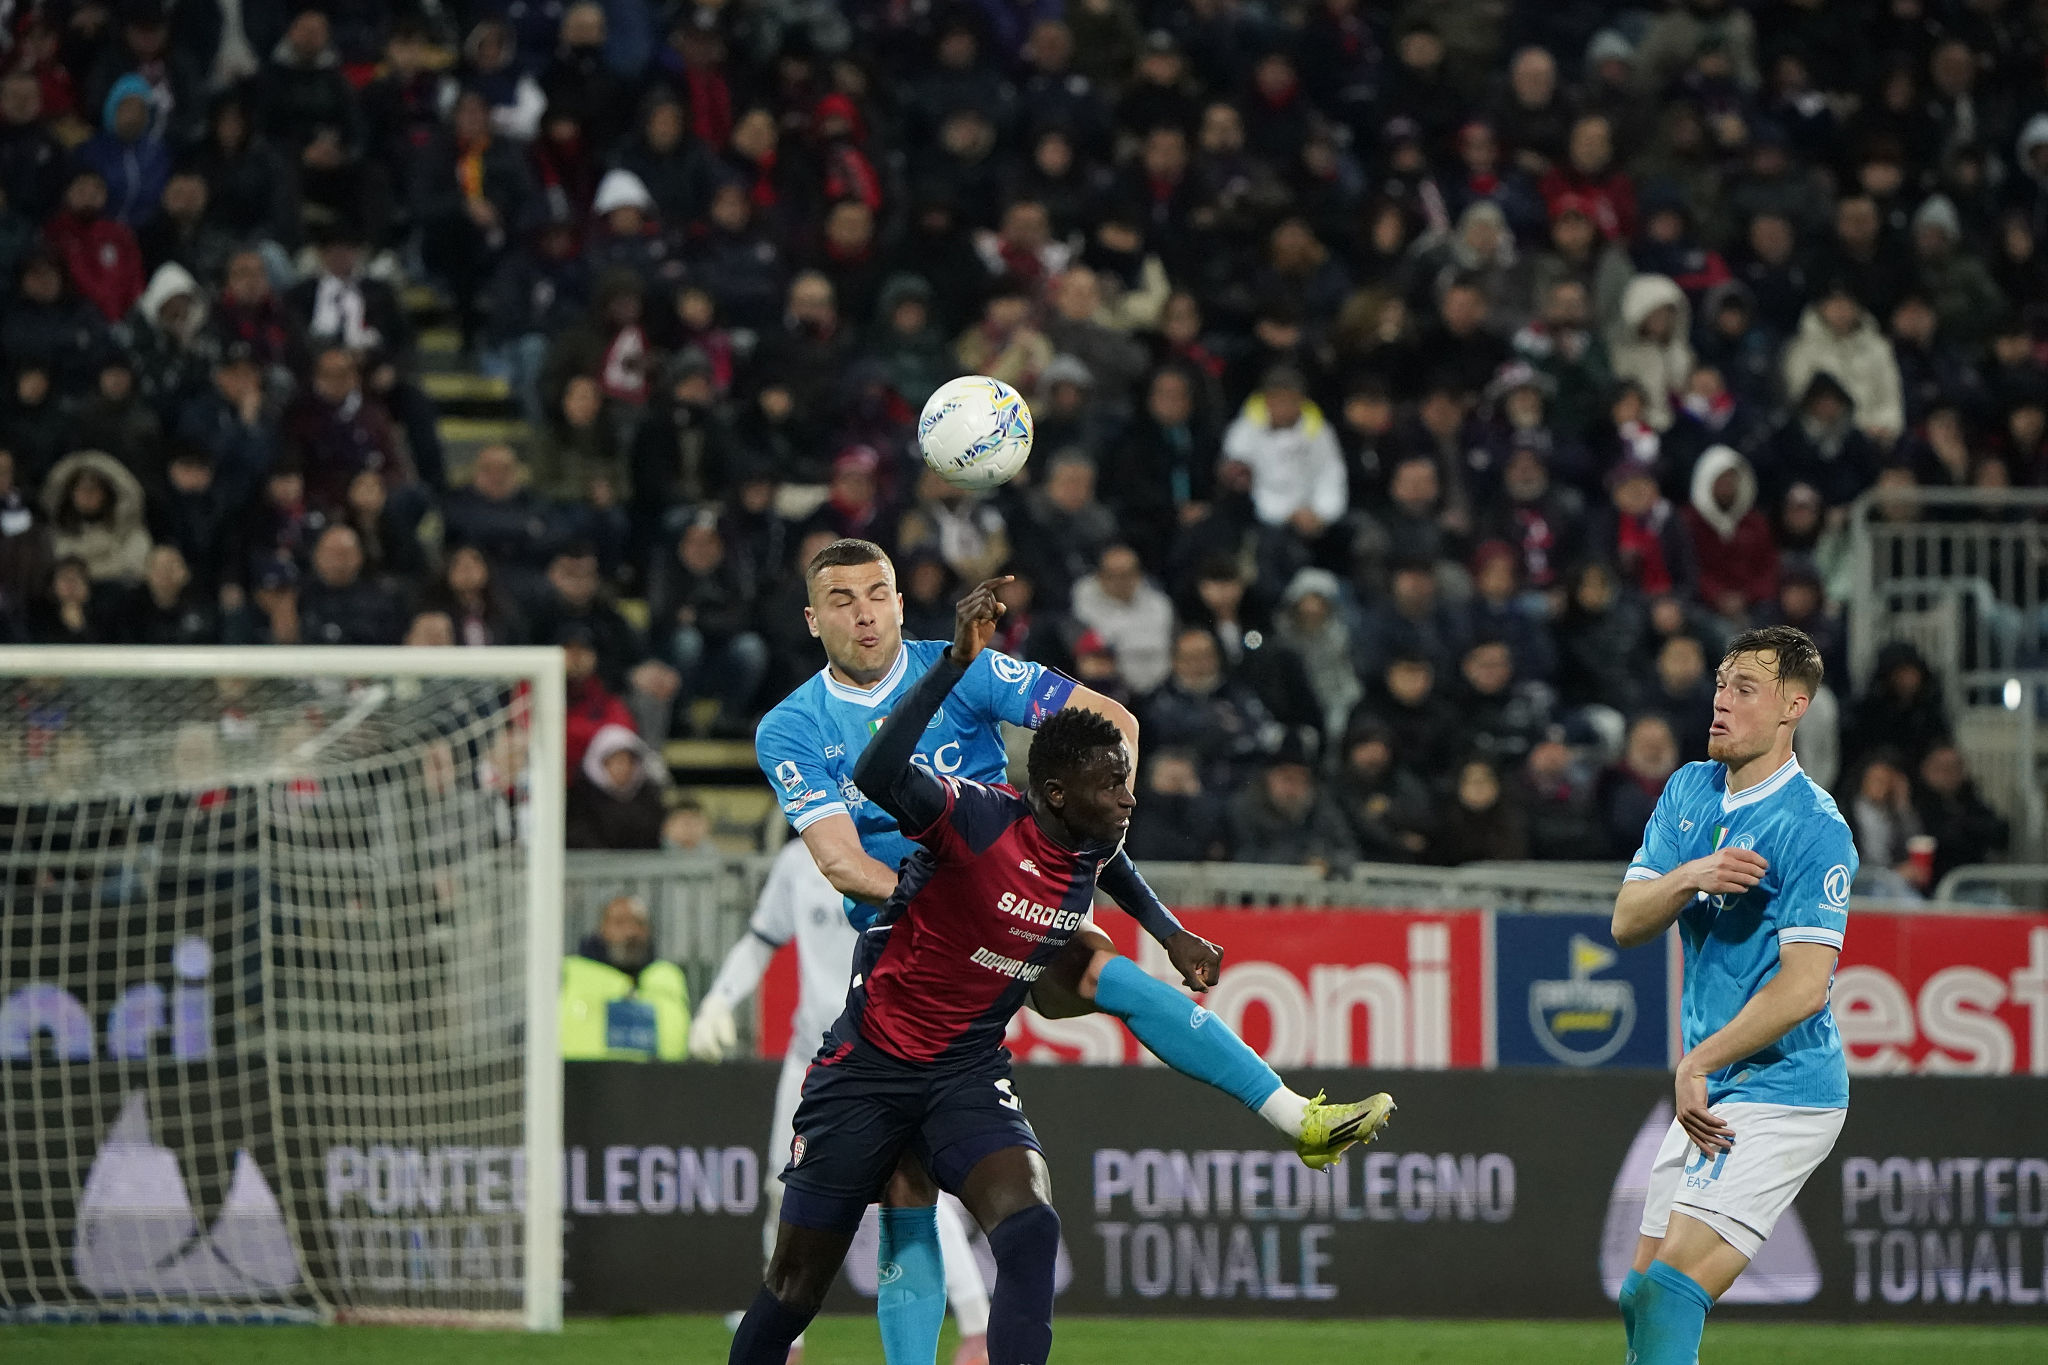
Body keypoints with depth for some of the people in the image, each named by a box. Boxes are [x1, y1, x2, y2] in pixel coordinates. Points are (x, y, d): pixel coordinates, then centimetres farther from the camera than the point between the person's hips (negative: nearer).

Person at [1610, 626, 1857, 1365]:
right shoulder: (1688, 791, 9)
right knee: (1641, 1298, 11)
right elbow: (1627, 923, 3)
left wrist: (1698, 1064, -16)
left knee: (1665, 1298, -17)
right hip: (1712, 1095, 8)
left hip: (1780, 1098, -8)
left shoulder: (1813, 828, -15)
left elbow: (1805, 985, -21)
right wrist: (1690, 878, -18)